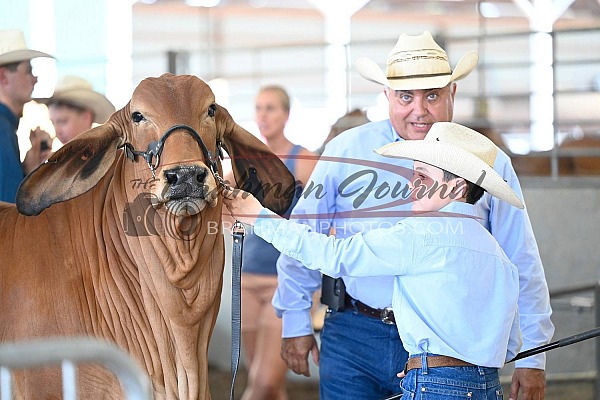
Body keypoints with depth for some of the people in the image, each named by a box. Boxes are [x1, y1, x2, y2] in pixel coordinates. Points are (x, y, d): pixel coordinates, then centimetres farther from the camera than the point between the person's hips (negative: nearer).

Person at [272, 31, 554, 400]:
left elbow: (522, 266, 6)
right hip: (353, 341, 0)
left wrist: (532, 359, 5)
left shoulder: (488, 164, 2)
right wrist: (295, 322, 11)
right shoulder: (346, 152, 2)